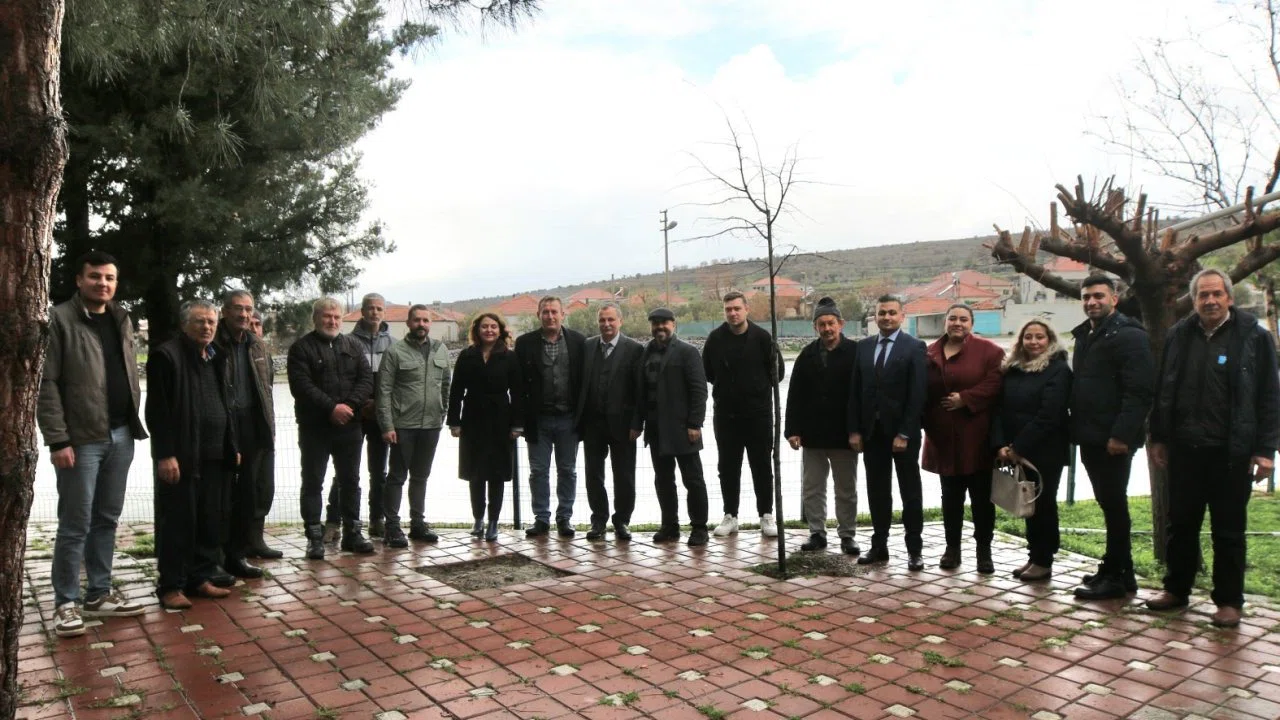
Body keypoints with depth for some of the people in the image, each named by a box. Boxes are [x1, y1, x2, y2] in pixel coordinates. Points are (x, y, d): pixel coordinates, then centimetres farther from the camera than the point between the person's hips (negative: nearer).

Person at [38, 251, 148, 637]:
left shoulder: (122, 320, 13)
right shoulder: (60, 319, -7)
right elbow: (47, 383, -11)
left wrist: (133, 423, 9)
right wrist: (57, 439, -15)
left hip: (121, 436, 6)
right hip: (82, 439, -6)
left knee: (107, 520, 13)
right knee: (76, 525, 1)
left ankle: (99, 594, 24)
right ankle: (66, 603, 13)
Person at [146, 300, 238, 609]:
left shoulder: (217, 359, 16)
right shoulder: (167, 355, -7)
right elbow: (157, 409, -12)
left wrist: (232, 447, 15)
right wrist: (164, 454, -17)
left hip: (215, 456, 7)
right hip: (181, 456, -7)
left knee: (211, 521, 11)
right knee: (177, 522, 0)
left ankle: (201, 578, 22)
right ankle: (171, 586, 10)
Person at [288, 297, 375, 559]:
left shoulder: (353, 346, 10)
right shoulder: (302, 348, -2)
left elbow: (366, 379, 1)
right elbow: (301, 385, -13)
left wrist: (350, 405, -14)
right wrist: (332, 407, -20)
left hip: (349, 425, 4)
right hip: (314, 427, -3)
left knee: (350, 481, 11)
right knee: (312, 482, 3)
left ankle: (352, 533, 21)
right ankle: (315, 537, 11)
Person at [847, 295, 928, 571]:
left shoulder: (914, 347, -5)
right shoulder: (863, 347, 8)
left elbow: (917, 394, -11)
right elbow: (855, 391, 8)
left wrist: (904, 434, -16)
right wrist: (854, 430, 1)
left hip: (903, 433, -4)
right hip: (872, 431, 4)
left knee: (910, 492, 7)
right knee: (877, 491, 9)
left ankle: (914, 550, 16)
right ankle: (879, 546, 19)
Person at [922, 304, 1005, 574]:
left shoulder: (988, 351, -2)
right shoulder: (930, 352, 9)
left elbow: (995, 383, -13)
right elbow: (922, 392, 10)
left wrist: (965, 398, -19)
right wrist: (926, 423, 1)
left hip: (976, 437, -3)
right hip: (943, 437, 4)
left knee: (982, 496, 4)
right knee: (951, 496, 11)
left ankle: (984, 550, 14)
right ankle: (952, 548, 19)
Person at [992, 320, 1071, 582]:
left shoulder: (1058, 370, -9)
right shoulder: (1012, 369, 9)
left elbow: (1048, 415, -17)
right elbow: (1000, 408, 5)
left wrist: (1018, 447, -17)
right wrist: (1001, 445, -7)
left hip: (1045, 452, -5)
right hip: (1016, 452, 5)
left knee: (1043, 503, 3)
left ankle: (1044, 562, 12)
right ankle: (1034, 557, 20)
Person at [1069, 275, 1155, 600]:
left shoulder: (1128, 335, -11)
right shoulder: (1084, 336, 16)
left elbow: (1139, 392, -18)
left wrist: (1122, 434, -23)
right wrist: (1077, 427, 14)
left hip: (1113, 440, -8)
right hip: (1090, 437, 8)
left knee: (1114, 504, -2)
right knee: (1108, 503, 14)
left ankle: (1117, 576, 6)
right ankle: (1116, 569, 23)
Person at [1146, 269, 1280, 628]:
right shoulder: (1179, 336, 7)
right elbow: (1163, 391, 10)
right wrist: (1159, 439, 8)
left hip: (1231, 452, -3)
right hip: (1185, 449, 3)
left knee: (1229, 530, 7)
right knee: (1181, 524, 12)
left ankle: (1229, 601, 19)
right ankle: (1176, 589, 25)